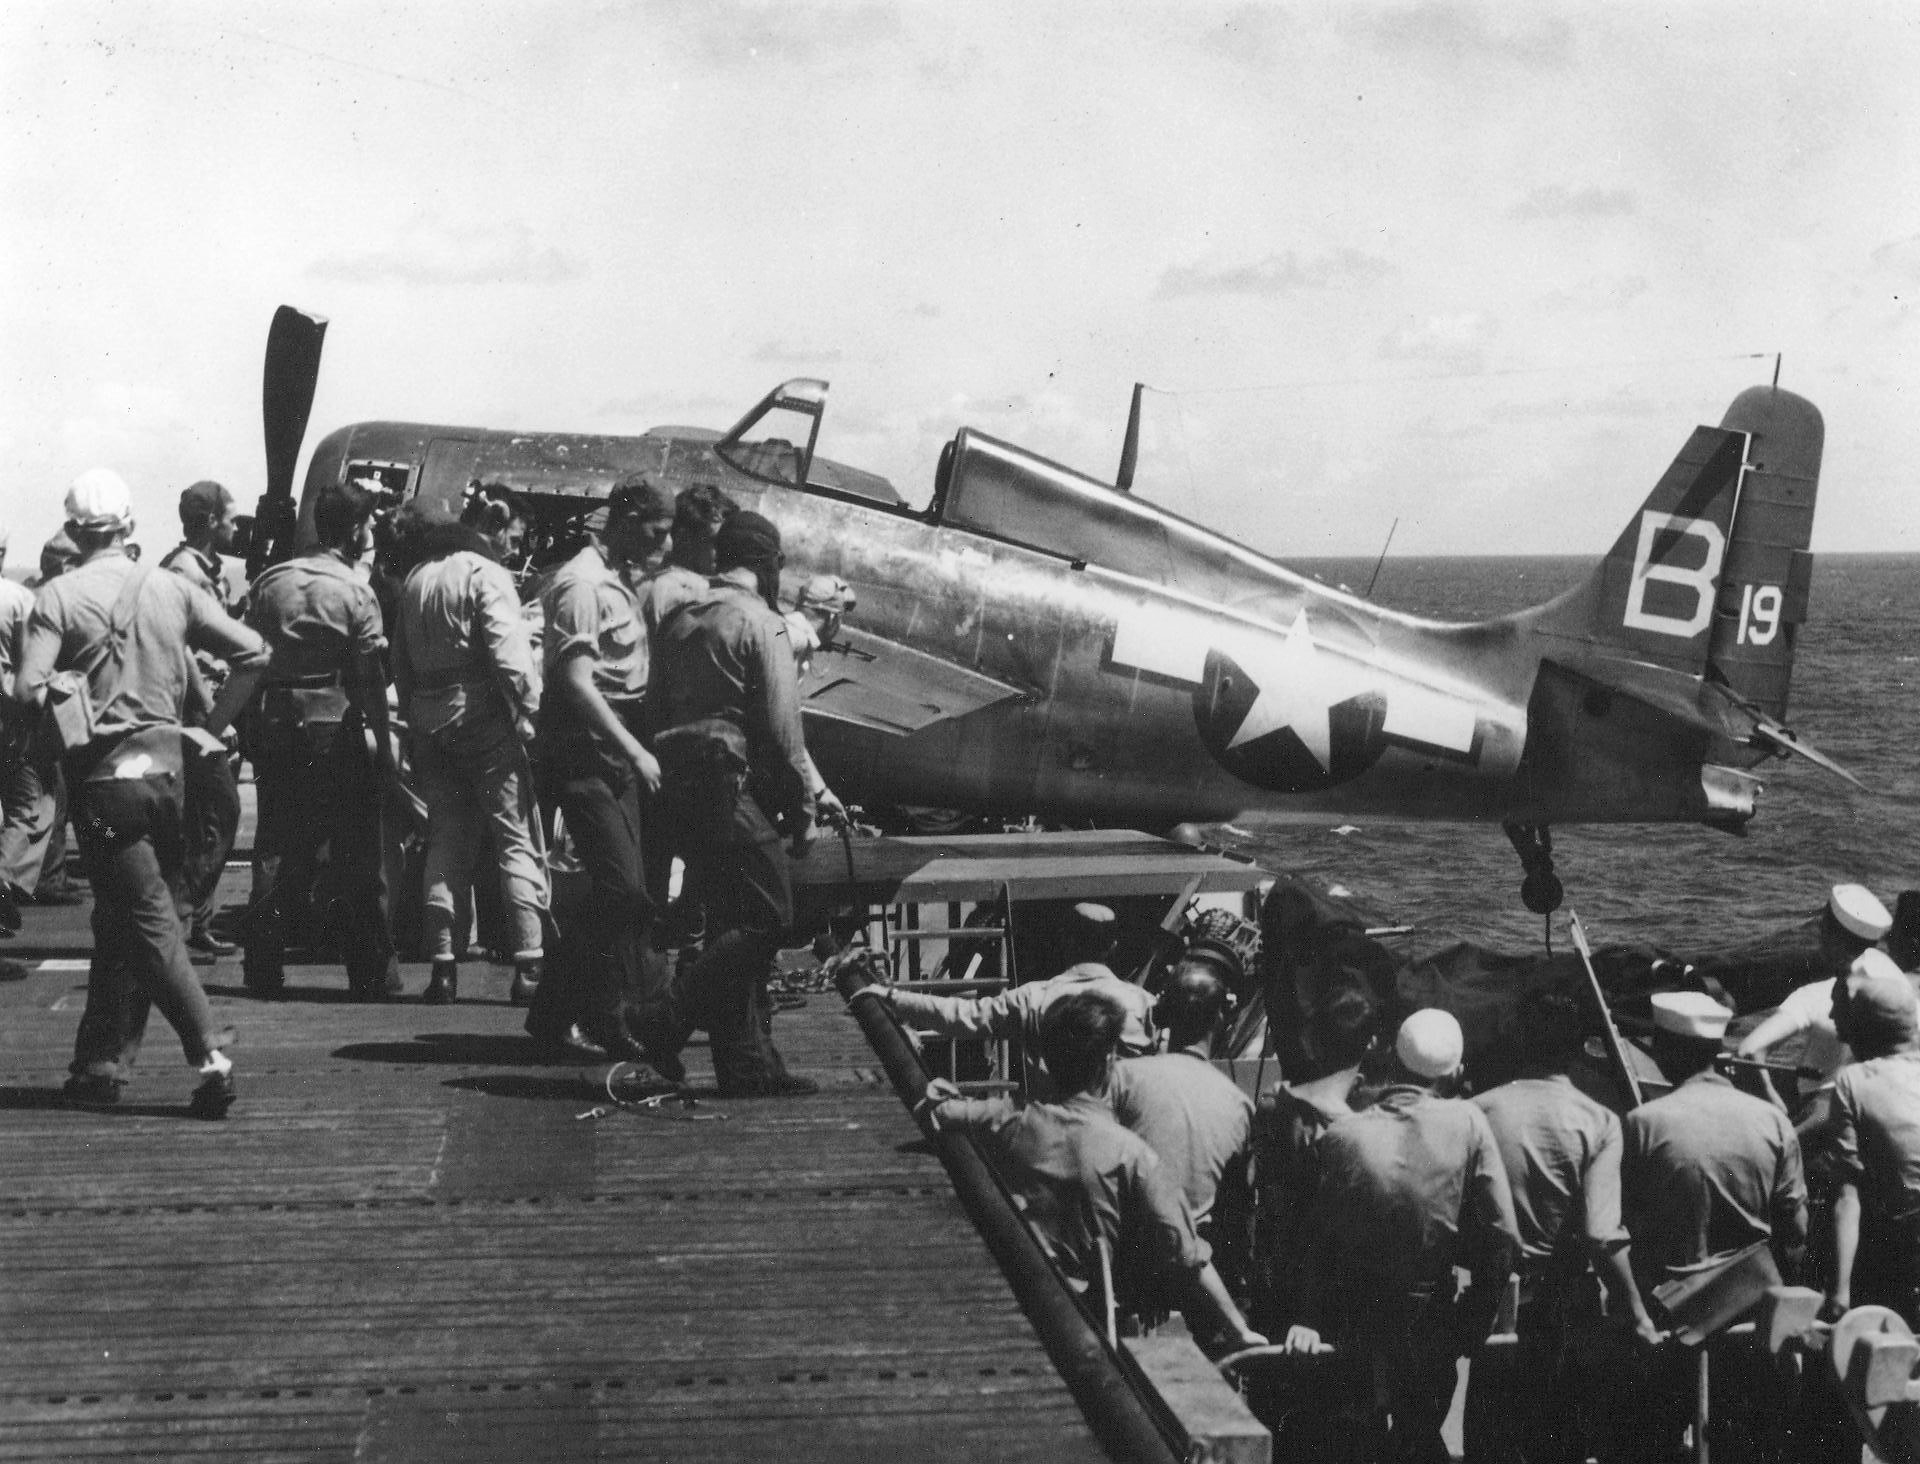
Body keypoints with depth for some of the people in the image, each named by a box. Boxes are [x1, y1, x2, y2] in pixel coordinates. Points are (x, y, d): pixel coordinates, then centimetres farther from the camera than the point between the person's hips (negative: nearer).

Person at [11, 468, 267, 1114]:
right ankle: (101, 1063, 21)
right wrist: (214, 722, 10)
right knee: (117, 922, 15)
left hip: (105, 775, -4)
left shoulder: (58, 597, -6)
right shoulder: (171, 589, 4)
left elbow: (28, 690, -14)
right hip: (168, 765, 4)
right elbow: (254, 654, 2)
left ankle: (211, 1055, -14)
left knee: (150, 922, -3)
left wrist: (61, 705, 7)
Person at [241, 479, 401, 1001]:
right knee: (357, 862, 3)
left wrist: (250, 731, 11)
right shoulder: (356, 591, -9)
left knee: (278, 855, 12)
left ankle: (263, 970, 13)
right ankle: (373, 978, 6)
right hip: (337, 733, -4)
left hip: (276, 729, 4)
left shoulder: (272, 580, 5)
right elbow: (371, 678, -11)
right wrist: (382, 749, -6)